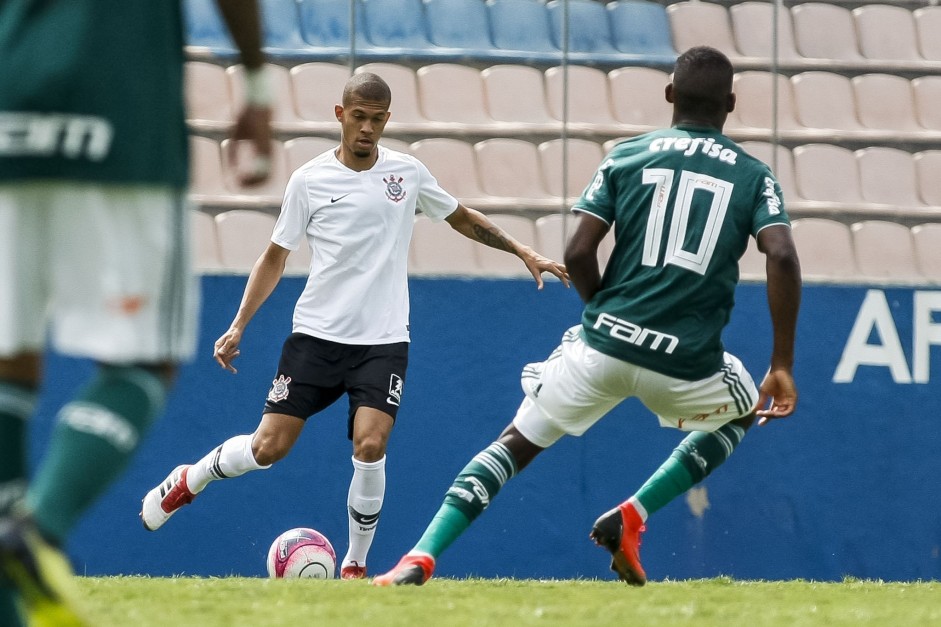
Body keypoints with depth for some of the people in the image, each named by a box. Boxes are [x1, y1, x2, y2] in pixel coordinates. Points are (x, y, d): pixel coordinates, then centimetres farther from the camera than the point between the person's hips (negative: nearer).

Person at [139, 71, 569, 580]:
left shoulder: (408, 173, 2)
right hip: (316, 334, 0)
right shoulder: (309, 180, -2)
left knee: (369, 447, -20)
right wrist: (238, 326, 0)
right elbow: (274, 258, 6)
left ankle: (355, 565, -2)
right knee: (267, 448, -5)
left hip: (383, 341, 0)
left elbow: (462, 218, 18)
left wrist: (523, 253, 12)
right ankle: (188, 481, 26)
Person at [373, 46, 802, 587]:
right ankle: (631, 517, 14)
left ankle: (420, 560, -6)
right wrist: (783, 367, -6)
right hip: (687, 361, 0)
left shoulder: (626, 156, 8)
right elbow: (782, 258, -9)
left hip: (604, 344, 0)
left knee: (515, 445, 13)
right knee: (742, 413, 32)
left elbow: (578, 254, -1)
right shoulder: (755, 176, 7)